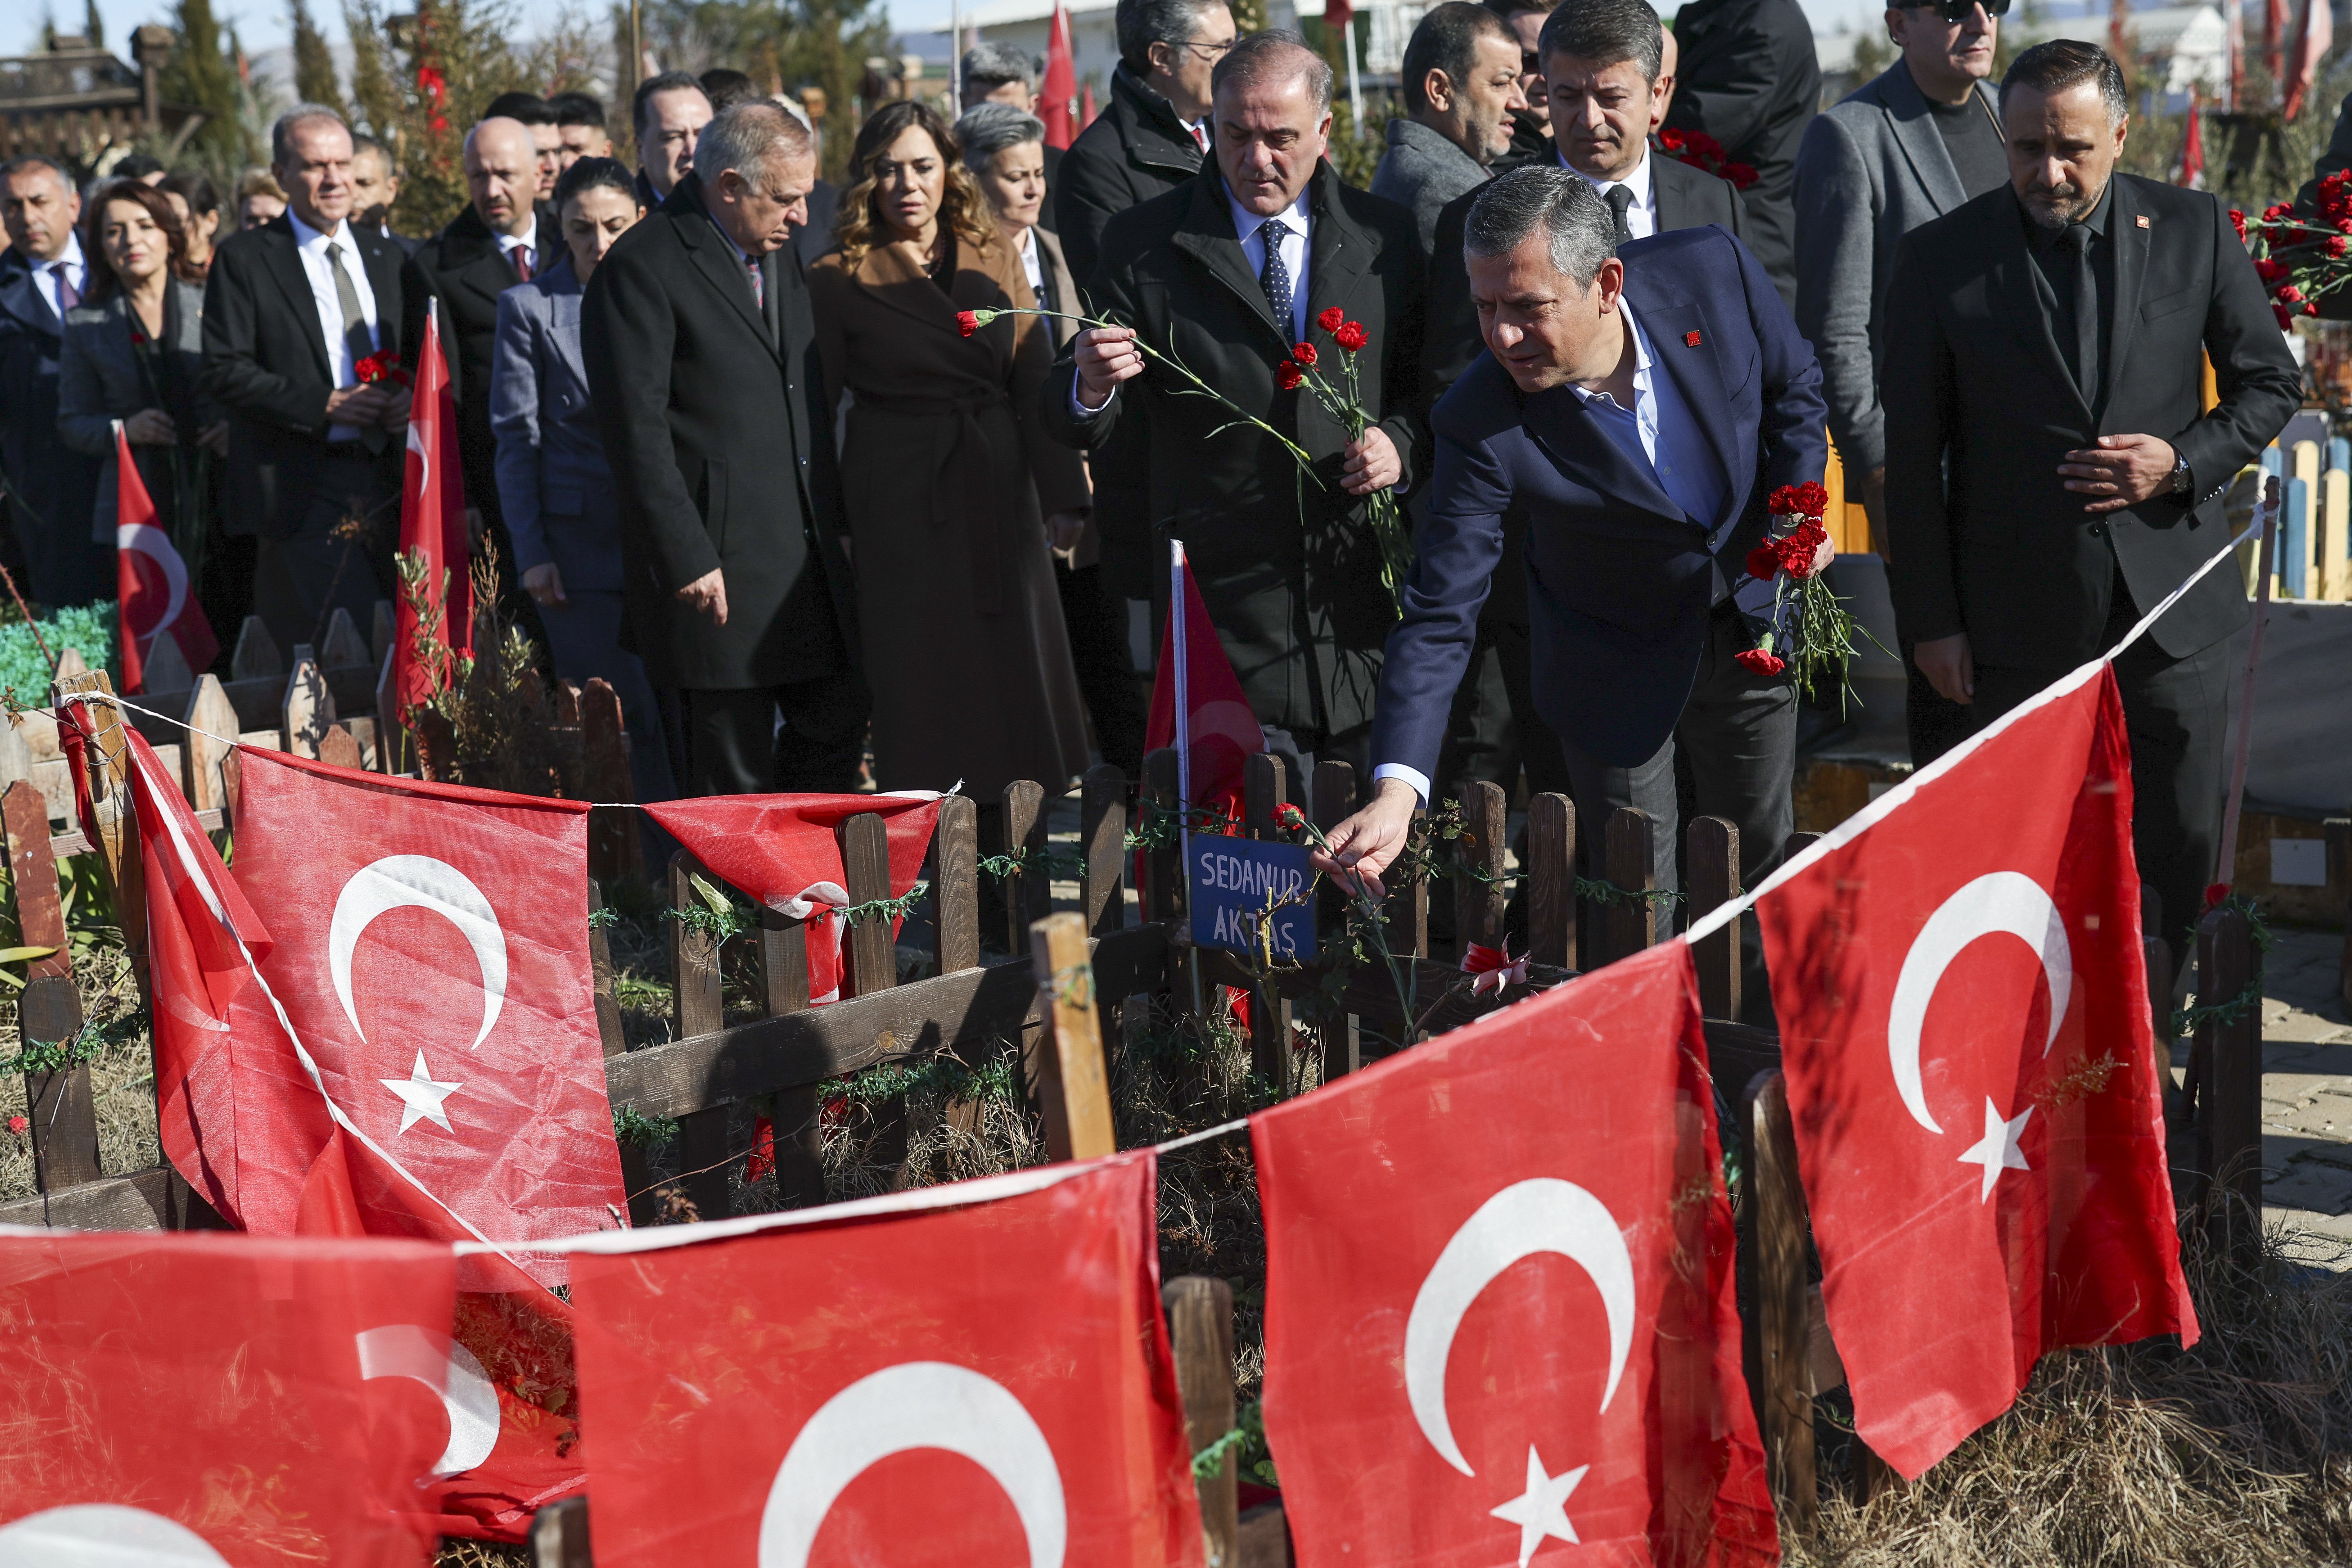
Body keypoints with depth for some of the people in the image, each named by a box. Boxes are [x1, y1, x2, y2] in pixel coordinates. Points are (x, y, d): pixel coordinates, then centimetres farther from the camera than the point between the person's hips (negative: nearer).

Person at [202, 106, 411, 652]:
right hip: (306, 489, -5)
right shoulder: (244, 260, 0)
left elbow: (415, 356, 23)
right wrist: (324, 405, -17)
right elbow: (225, 371, -8)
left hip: (387, 480, 5)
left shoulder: (386, 257, 17)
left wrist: (410, 397, -1)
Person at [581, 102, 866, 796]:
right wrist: (686, 559, -19)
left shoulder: (779, 255, 15)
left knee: (838, 724, 13)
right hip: (716, 569, -8)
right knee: (730, 772, -1)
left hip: (807, 553, 8)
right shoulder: (641, 268, -12)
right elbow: (636, 431, -16)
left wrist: (834, 520, 14)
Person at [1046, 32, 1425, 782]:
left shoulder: (1386, 236, 7)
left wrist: (1401, 441, -6)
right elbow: (1081, 428, 0)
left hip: (1361, 600, 2)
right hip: (1221, 601, -2)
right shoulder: (1145, 244, 1)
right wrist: (1092, 387, -23)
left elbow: (1425, 382, 15)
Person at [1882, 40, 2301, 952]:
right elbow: (1911, 454, -1)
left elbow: (2271, 382, 11)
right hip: (2019, 625, -1)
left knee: (2184, 854, 10)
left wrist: (2185, 462, -9)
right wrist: (1930, 619, -3)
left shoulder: (2195, 230, 1)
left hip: (2174, 603, 1)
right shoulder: (1941, 258, -4)